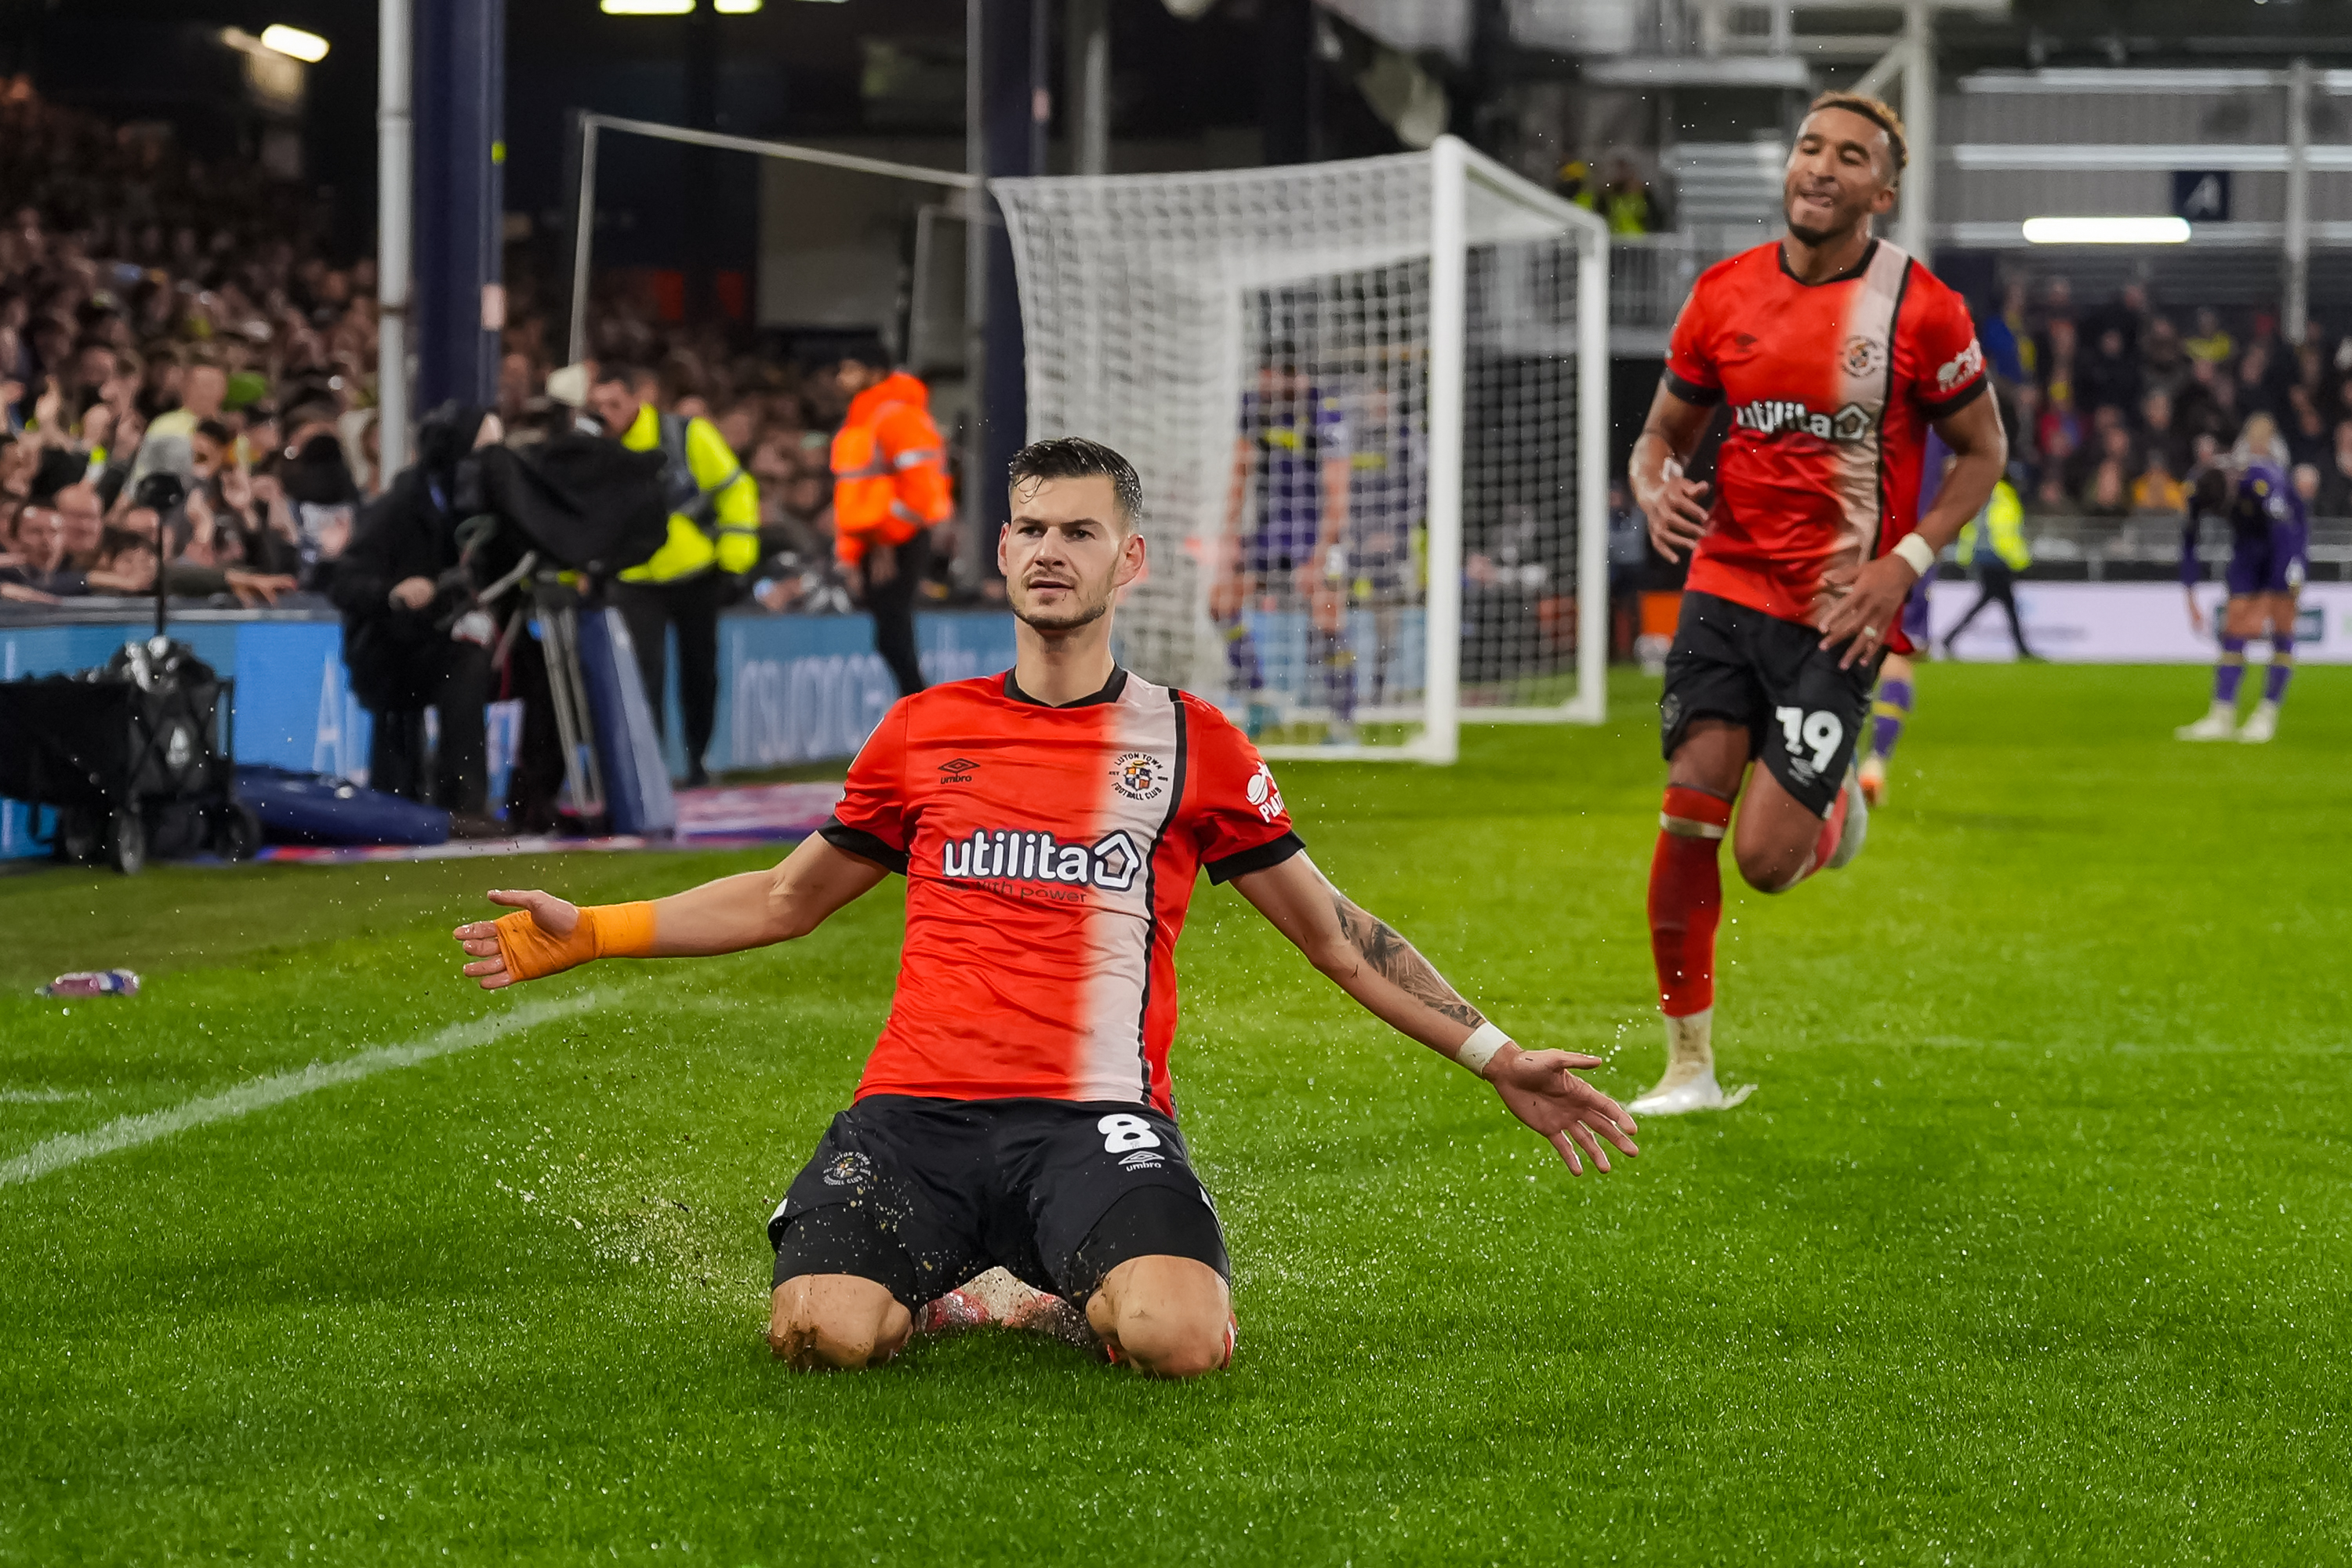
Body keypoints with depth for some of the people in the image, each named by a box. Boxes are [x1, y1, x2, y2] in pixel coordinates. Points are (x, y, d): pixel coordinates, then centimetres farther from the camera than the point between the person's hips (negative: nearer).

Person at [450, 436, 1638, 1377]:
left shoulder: (1193, 744, 11)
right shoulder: (922, 730, 16)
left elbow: (1336, 934, 17)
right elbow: (786, 899, 27)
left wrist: (1495, 1058, 10)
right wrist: (588, 934, 20)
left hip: (1098, 1118, -1)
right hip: (916, 1108, 1)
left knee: (1179, 1341, -31)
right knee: (819, 1333, -28)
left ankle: (1103, 1287, 7)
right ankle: (957, 1285, 8)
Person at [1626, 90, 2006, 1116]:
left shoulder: (1920, 309, -7)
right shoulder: (1724, 293, 3)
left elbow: (1983, 452, 2)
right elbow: (1665, 431, 15)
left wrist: (1906, 561, -10)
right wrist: (1657, 489, -9)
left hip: (1840, 616, -3)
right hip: (1728, 583, 3)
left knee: (1765, 860, -10)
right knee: (1689, 817, -9)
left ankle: (1836, 807, 29)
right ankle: (1689, 1065, 5)